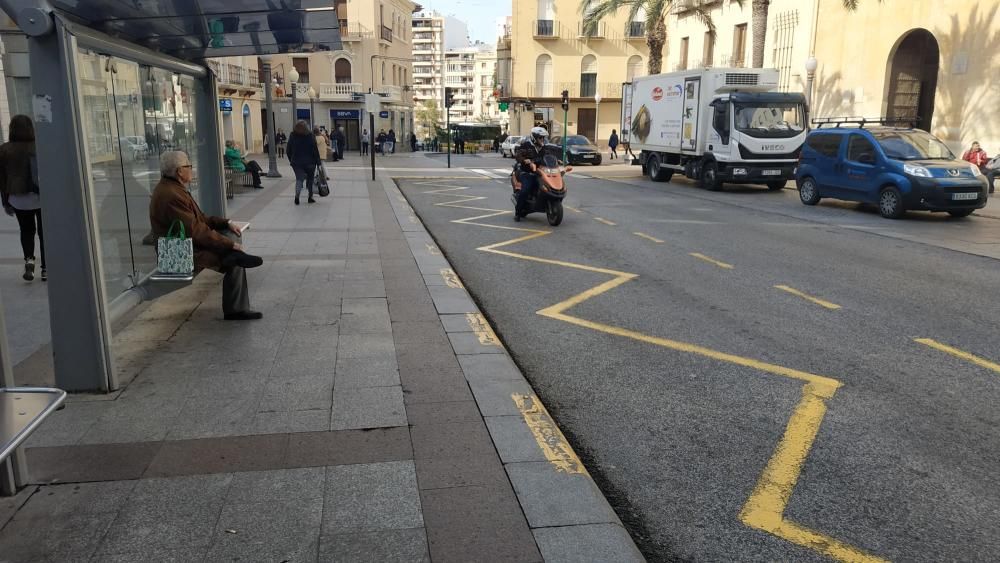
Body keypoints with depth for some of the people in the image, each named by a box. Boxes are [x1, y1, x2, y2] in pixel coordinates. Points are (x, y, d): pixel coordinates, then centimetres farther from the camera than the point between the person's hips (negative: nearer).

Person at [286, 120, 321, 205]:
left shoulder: (292, 137, -1)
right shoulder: (310, 136, -7)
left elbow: (288, 150, 4)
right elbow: (315, 151, -8)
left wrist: (292, 160, 15)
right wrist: (318, 163, -4)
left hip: (296, 162, 2)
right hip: (309, 162, -1)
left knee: (299, 179, 4)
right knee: (310, 179, 13)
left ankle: (297, 195, -20)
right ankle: (310, 197, 15)